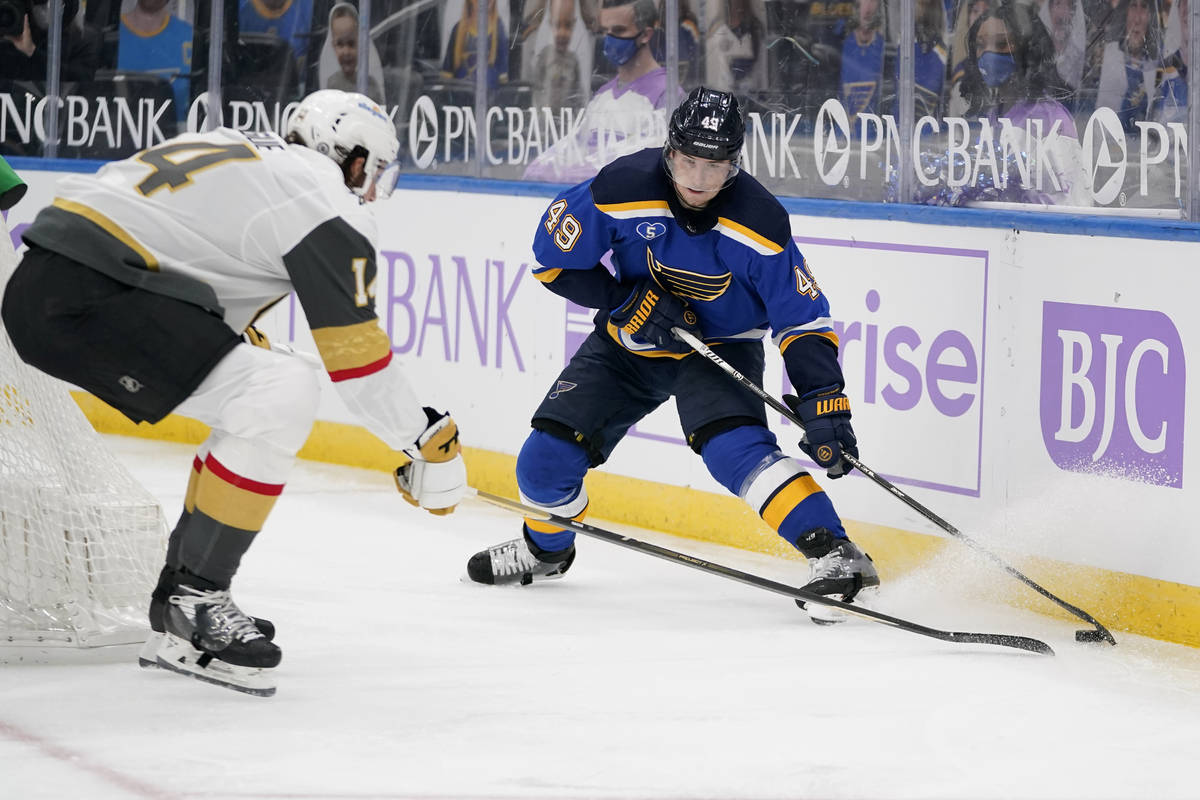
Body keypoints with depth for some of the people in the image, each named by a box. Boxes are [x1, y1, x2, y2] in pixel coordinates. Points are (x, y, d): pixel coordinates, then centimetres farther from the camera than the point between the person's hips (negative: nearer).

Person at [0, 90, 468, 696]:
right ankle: (192, 602, -7)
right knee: (280, 397, -13)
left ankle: (182, 598, 21)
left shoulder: (246, 156, 26)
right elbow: (356, 353, -2)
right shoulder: (328, 203, -2)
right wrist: (428, 442, 7)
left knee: (256, 400, 19)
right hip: (84, 297, -10)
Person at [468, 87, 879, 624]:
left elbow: (803, 319, -19)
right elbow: (554, 257, -9)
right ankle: (546, 549, 32)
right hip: (628, 343, 3)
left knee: (736, 448, -32)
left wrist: (823, 402, -30)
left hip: (717, 348, -3)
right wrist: (627, 301, -19)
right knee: (546, 461, -1)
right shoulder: (623, 189, -23)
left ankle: (834, 555, -33)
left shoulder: (758, 223, -24)